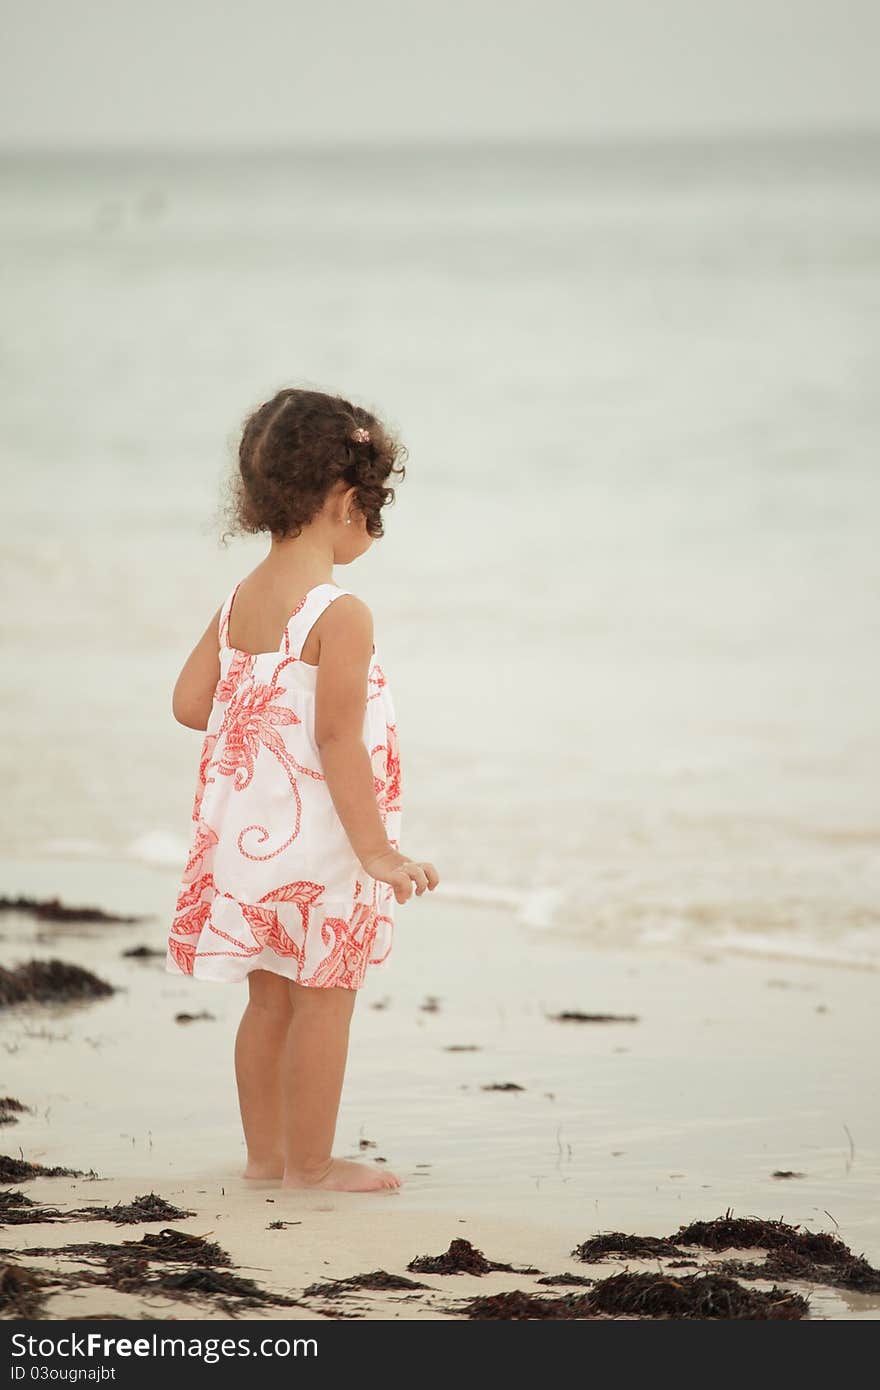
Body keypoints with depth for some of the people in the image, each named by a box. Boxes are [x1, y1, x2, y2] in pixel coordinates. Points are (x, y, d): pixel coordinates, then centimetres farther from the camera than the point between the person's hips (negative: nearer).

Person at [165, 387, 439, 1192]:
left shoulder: (240, 602, 4)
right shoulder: (341, 614, -19)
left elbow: (189, 702, 6)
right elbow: (337, 741, -22)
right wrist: (375, 851, -18)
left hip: (247, 837, 8)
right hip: (322, 842, -8)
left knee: (271, 998, 17)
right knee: (325, 1001, 3)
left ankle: (266, 1151, 26)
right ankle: (309, 1163, 9)